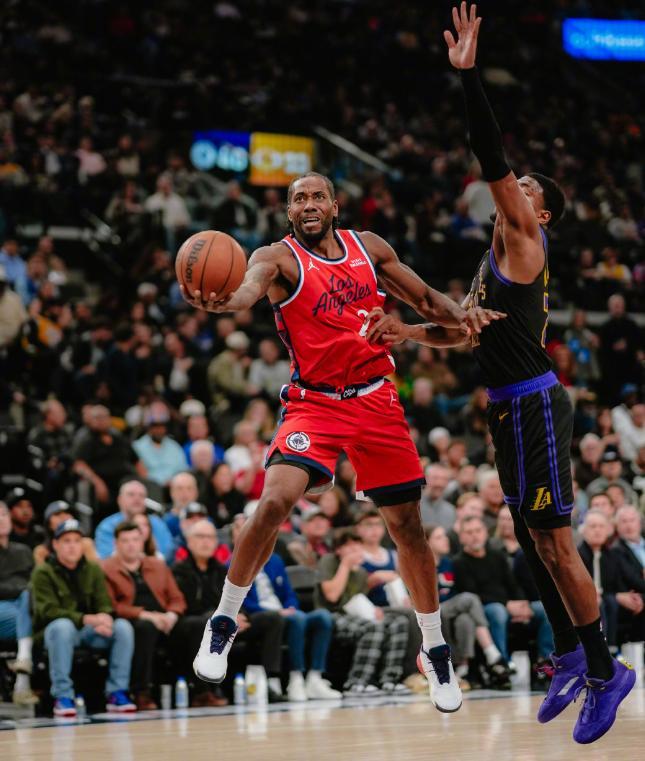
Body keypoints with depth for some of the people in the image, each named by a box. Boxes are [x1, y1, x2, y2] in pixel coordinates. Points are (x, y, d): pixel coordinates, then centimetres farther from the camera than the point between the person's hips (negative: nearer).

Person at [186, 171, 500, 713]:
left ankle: (436, 651, 25)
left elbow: (425, 300, 16)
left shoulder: (368, 247, 6)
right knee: (275, 502, -25)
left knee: (407, 525, 8)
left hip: (377, 402, 4)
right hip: (315, 404, -4)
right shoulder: (279, 257, -7)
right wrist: (220, 302, -55)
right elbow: (251, 286, -31)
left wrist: (459, 316, -6)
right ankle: (224, 623, -7)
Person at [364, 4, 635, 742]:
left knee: (553, 542, -7)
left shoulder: (522, 244, -8)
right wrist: (409, 331, 12)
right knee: (533, 539, 15)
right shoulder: (497, 259, 18)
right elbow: (463, 330, 29)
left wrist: (468, 75, -24)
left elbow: (494, 160, -20)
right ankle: (571, 655, 26)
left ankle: (605, 673, 0)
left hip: (533, 405, -10)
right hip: (512, 407, 10)